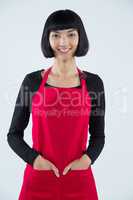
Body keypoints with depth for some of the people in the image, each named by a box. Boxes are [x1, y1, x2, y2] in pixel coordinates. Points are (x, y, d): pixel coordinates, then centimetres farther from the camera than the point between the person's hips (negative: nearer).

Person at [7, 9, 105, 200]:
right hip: (38, 178, 0)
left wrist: (86, 159, -10)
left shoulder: (93, 83, -1)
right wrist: (35, 159, -11)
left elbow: (98, 135, 6)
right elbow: (14, 134, 3)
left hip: (78, 179, 1)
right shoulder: (32, 81, -2)